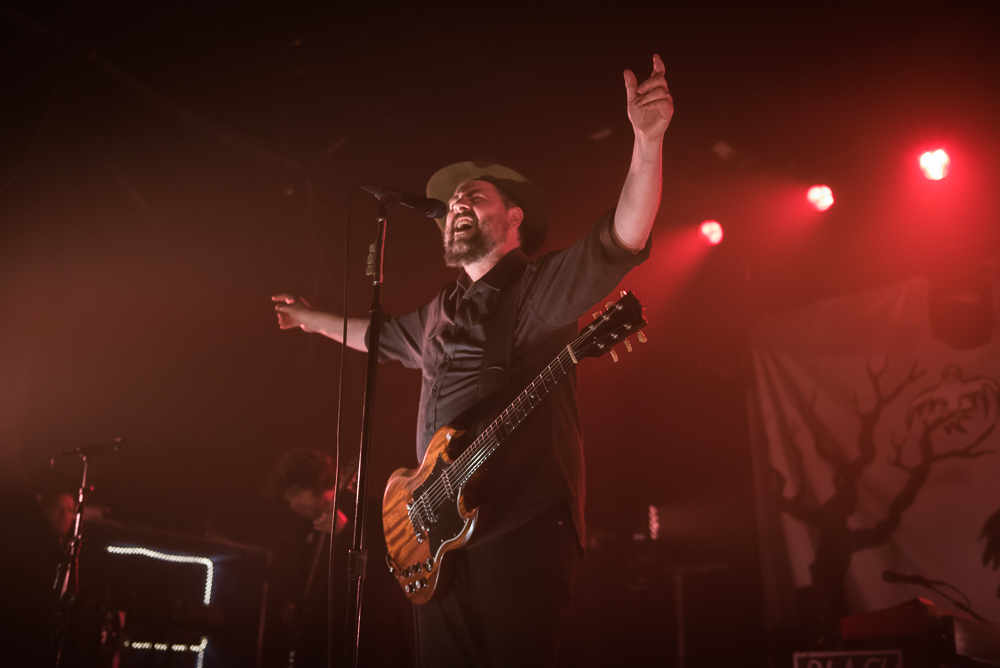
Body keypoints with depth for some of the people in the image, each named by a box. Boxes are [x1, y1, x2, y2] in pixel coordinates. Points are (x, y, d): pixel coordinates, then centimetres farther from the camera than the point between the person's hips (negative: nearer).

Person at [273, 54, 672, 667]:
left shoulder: (546, 284, 1)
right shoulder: (440, 312, 23)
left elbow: (624, 237, -15)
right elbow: (383, 337, 42)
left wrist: (648, 139, -29)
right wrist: (310, 318, 52)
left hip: (524, 525, -7)